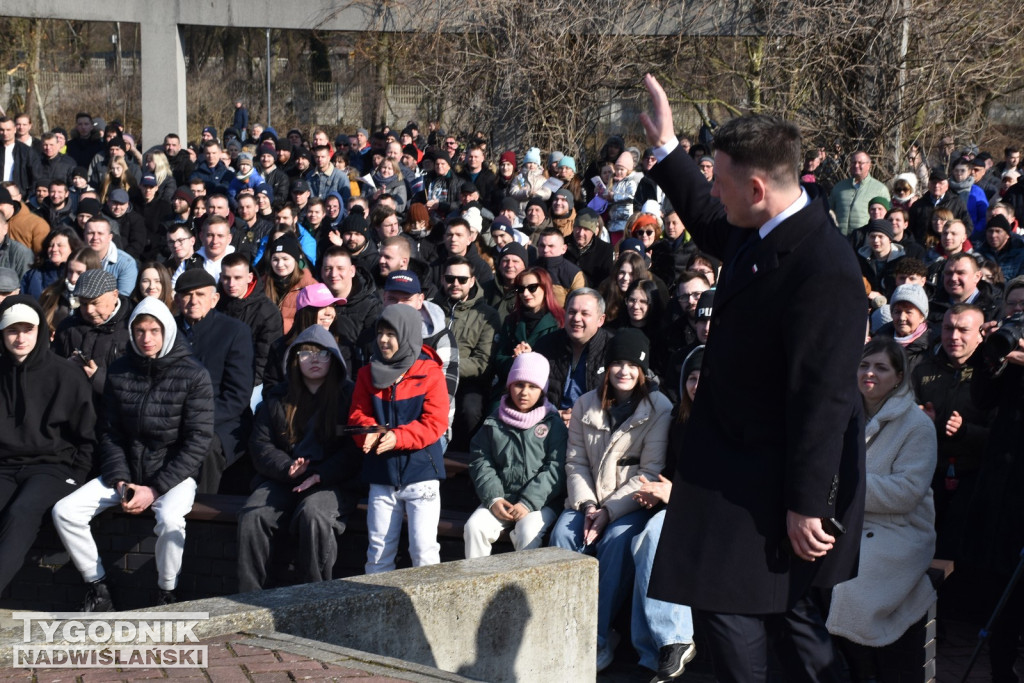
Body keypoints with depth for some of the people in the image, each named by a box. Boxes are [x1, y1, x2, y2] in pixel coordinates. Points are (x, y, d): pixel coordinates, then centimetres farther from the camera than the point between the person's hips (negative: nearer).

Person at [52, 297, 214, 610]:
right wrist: (120, 481, -10)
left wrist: (154, 489, -17)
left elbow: (198, 441, -12)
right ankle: (97, 588, 1)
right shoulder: (119, 372, 3)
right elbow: (110, 433, 7)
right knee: (64, 512, -14)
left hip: (175, 474, -5)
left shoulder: (193, 375, -9)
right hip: (126, 471, 5)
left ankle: (166, 596, -13)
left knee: (170, 519, -37)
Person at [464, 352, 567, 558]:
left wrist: (529, 503, -18)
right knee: (474, 527, -21)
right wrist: (493, 498, -10)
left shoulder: (553, 423, 1)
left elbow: (555, 469, -7)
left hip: (540, 501, -3)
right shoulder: (494, 422, 10)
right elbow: (481, 461, 6)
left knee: (528, 533, -31)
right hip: (501, 498, 3)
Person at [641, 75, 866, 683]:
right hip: (739, 455, 10)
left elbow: (823, 398, -27)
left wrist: (807, 505, -23)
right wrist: (666, 147, 29)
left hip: (773, 474, -10)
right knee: (782, 604, 18)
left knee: (725, 601, -4)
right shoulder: (763, 233, 1)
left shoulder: (824, 269, -28)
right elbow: (709, 224, 28)